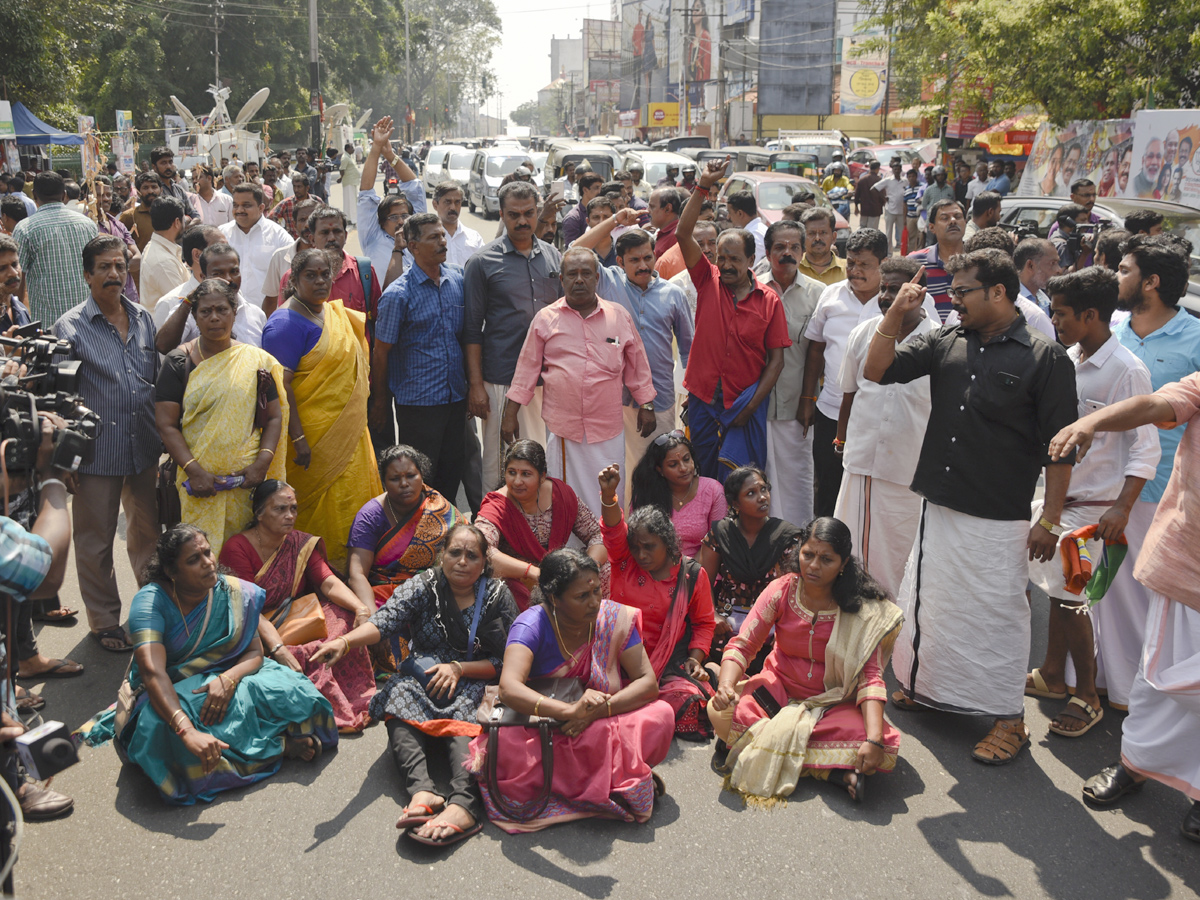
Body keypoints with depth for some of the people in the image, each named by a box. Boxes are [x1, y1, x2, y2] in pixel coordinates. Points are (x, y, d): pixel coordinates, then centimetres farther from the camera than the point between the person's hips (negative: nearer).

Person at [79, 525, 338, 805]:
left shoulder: (236, 594, -5)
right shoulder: (150, 601, -19)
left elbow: (255, 652, -5)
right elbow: (153, 672, -33)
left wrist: (229, 678, -31)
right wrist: (187, 731, -49)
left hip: (226, 680, 1)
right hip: (172, 695, -1)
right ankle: (279, 745, -24)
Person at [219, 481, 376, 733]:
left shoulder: (301, 544, 6)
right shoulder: (237, 549, -12)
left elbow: (329, 582, -8)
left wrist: (361, 608, -29)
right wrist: (278, 649, -36)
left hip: (294, 618, 6)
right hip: (256, 633, -6)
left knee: (344, 618, -20)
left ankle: (353, 702, -13)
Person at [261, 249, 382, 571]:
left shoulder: (336, 312, 12)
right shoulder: (286, 323, -14)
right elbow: (280, 385, -19)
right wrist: (298, 438, -23)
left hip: (348, 432, 9)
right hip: (314, 434, -9)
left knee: (353, 496, 12)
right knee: (322, 504, -2)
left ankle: (351, 572, 24)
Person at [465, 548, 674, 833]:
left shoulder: (614, 618, -8)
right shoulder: (531, 625, -17)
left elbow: (648, 682, -11)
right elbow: (509, 689, -34)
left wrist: (599, 709, -29)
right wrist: (570, 711, -48)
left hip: (601, 730, 2)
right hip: (541, 729, -1)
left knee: (661, 715, -24)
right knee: (507, 745, -36)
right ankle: (619, 781, -22)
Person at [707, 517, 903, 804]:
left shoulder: (863, 609, -12)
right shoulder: (782, 591, -10)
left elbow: (870, 676, -17)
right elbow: (742, 645, -12)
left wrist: (875, 740, -32)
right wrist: (726, 686, -34)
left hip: (833, 702, -1)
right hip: (778, 689, 1)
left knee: (885, 750, -29)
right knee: (720, 712, -29)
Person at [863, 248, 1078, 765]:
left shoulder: (1045, 358, -9)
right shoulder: (945, 344, 6)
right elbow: (876, 370, 6)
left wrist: (1050, 521, -10)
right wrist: (896, 314, -7)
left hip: (999, 519, -6)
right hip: (939, 508, 6)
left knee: (997, 612, 3)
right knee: (929, 601, 17)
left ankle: (1008, 718, 17)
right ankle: (926, 687, 37)